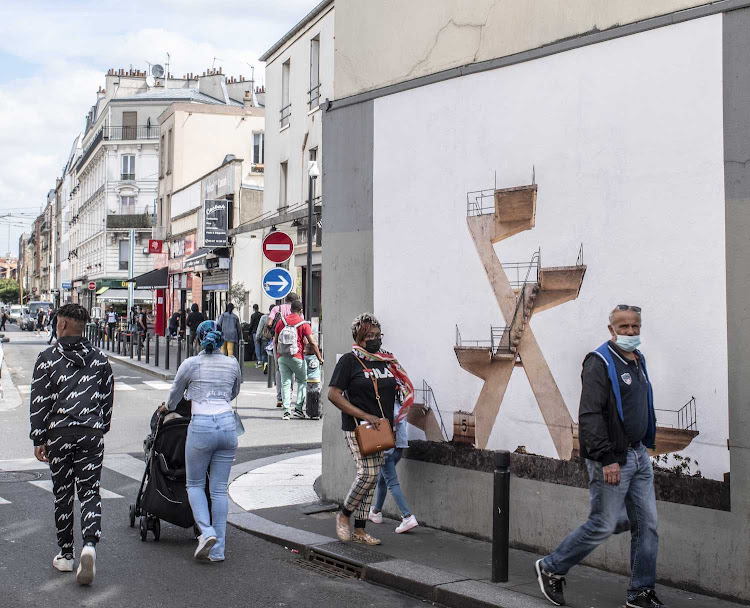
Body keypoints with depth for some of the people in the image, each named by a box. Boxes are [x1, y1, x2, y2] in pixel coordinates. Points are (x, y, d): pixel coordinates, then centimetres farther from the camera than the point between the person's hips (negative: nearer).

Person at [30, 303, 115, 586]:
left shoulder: (47, 358, -5)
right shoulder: (99, 358, 5)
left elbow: (39, 401, -5)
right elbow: (108, 398, 9)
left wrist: (39, 439, 0)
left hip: (59, 434, -2)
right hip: (92, 434, 2)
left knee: (62, 494, 10)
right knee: (90, 492, 5)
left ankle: (66, 554, 18)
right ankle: (89, 545, -17)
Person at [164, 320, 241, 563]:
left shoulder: (190, 364, 1)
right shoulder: (232, 364, 9)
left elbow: (175, 395, 17)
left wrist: (169, 409, 39)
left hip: (201, 426, -3)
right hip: (227, 424, 3)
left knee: (194, 484, 14)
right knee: (219, 488, 8)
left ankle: (207, 532, -7)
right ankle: (218, 549, 7)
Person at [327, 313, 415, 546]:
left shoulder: (386, 361, 11)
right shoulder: (349, 361, -6)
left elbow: (402, 390, 23)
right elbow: (333, 395, -12)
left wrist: (390, 421, 9)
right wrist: (365, 416, -18)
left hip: (381, 428, 6)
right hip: (357, 428, -6)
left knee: (371, 478, 8)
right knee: (368, 473, -17)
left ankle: (359, 530, 16)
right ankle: (344, 515, 6)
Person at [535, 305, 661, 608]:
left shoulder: (638, 360, 14)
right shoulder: (600, 363, -15)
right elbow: (590, 415, -22)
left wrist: (643, 447, 20)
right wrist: (606, 458, -26)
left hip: (639, 456, 9)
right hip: (611, 460, -8)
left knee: (647, 524, 9)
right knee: (603, 526, -3)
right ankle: (551, 568, 15)